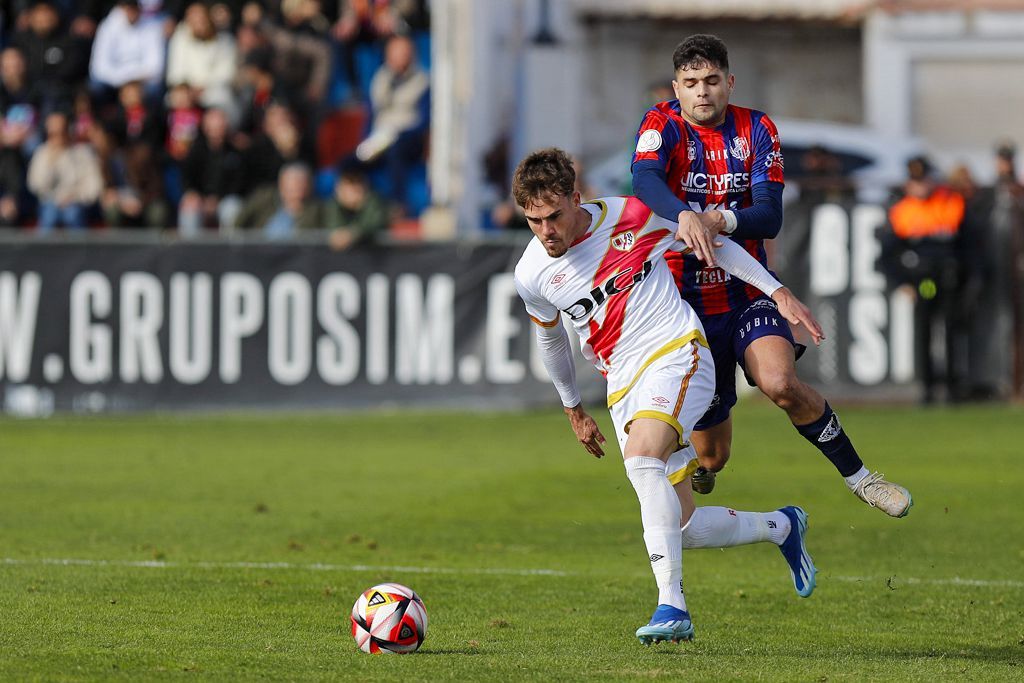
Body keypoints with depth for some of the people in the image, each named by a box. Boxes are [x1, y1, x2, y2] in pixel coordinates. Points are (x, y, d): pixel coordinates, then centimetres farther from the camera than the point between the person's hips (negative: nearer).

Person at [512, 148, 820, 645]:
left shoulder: (630, 217, -8)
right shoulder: (532, 275, 1)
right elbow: (551, 338, 22)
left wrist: (777, 291, 6)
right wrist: (573, 409, 31)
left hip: (677, 356, -4)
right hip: (623, 387, 4)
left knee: (641, 459, -33)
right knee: (682, 529, -1)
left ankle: (671, 604, -34)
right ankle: (782, 526, 29)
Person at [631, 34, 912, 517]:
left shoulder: (757, 130, 0)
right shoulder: (662, 125, -6)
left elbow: (770, 217, -11)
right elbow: (645, 180, -29)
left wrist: (721, 219, -32)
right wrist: (684, 216, -49)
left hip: (748, 294, 0)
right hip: (686, 300, 0)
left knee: (781, 384, -30)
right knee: (710, 456, 7)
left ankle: (856, 475, -11)